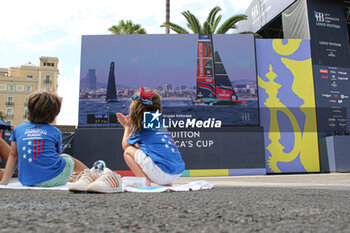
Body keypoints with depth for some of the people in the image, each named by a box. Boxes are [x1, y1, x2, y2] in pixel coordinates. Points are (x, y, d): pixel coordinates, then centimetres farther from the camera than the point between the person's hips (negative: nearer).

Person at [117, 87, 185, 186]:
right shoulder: (159, 124, 19)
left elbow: (125, 146, 11)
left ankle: (146, 183, -5)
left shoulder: (141, 126, -2)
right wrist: (130, 124, 34)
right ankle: (165, 184, 18)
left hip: (163, 172, -8)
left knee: (128, 151, 2)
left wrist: (127, 126, 25)